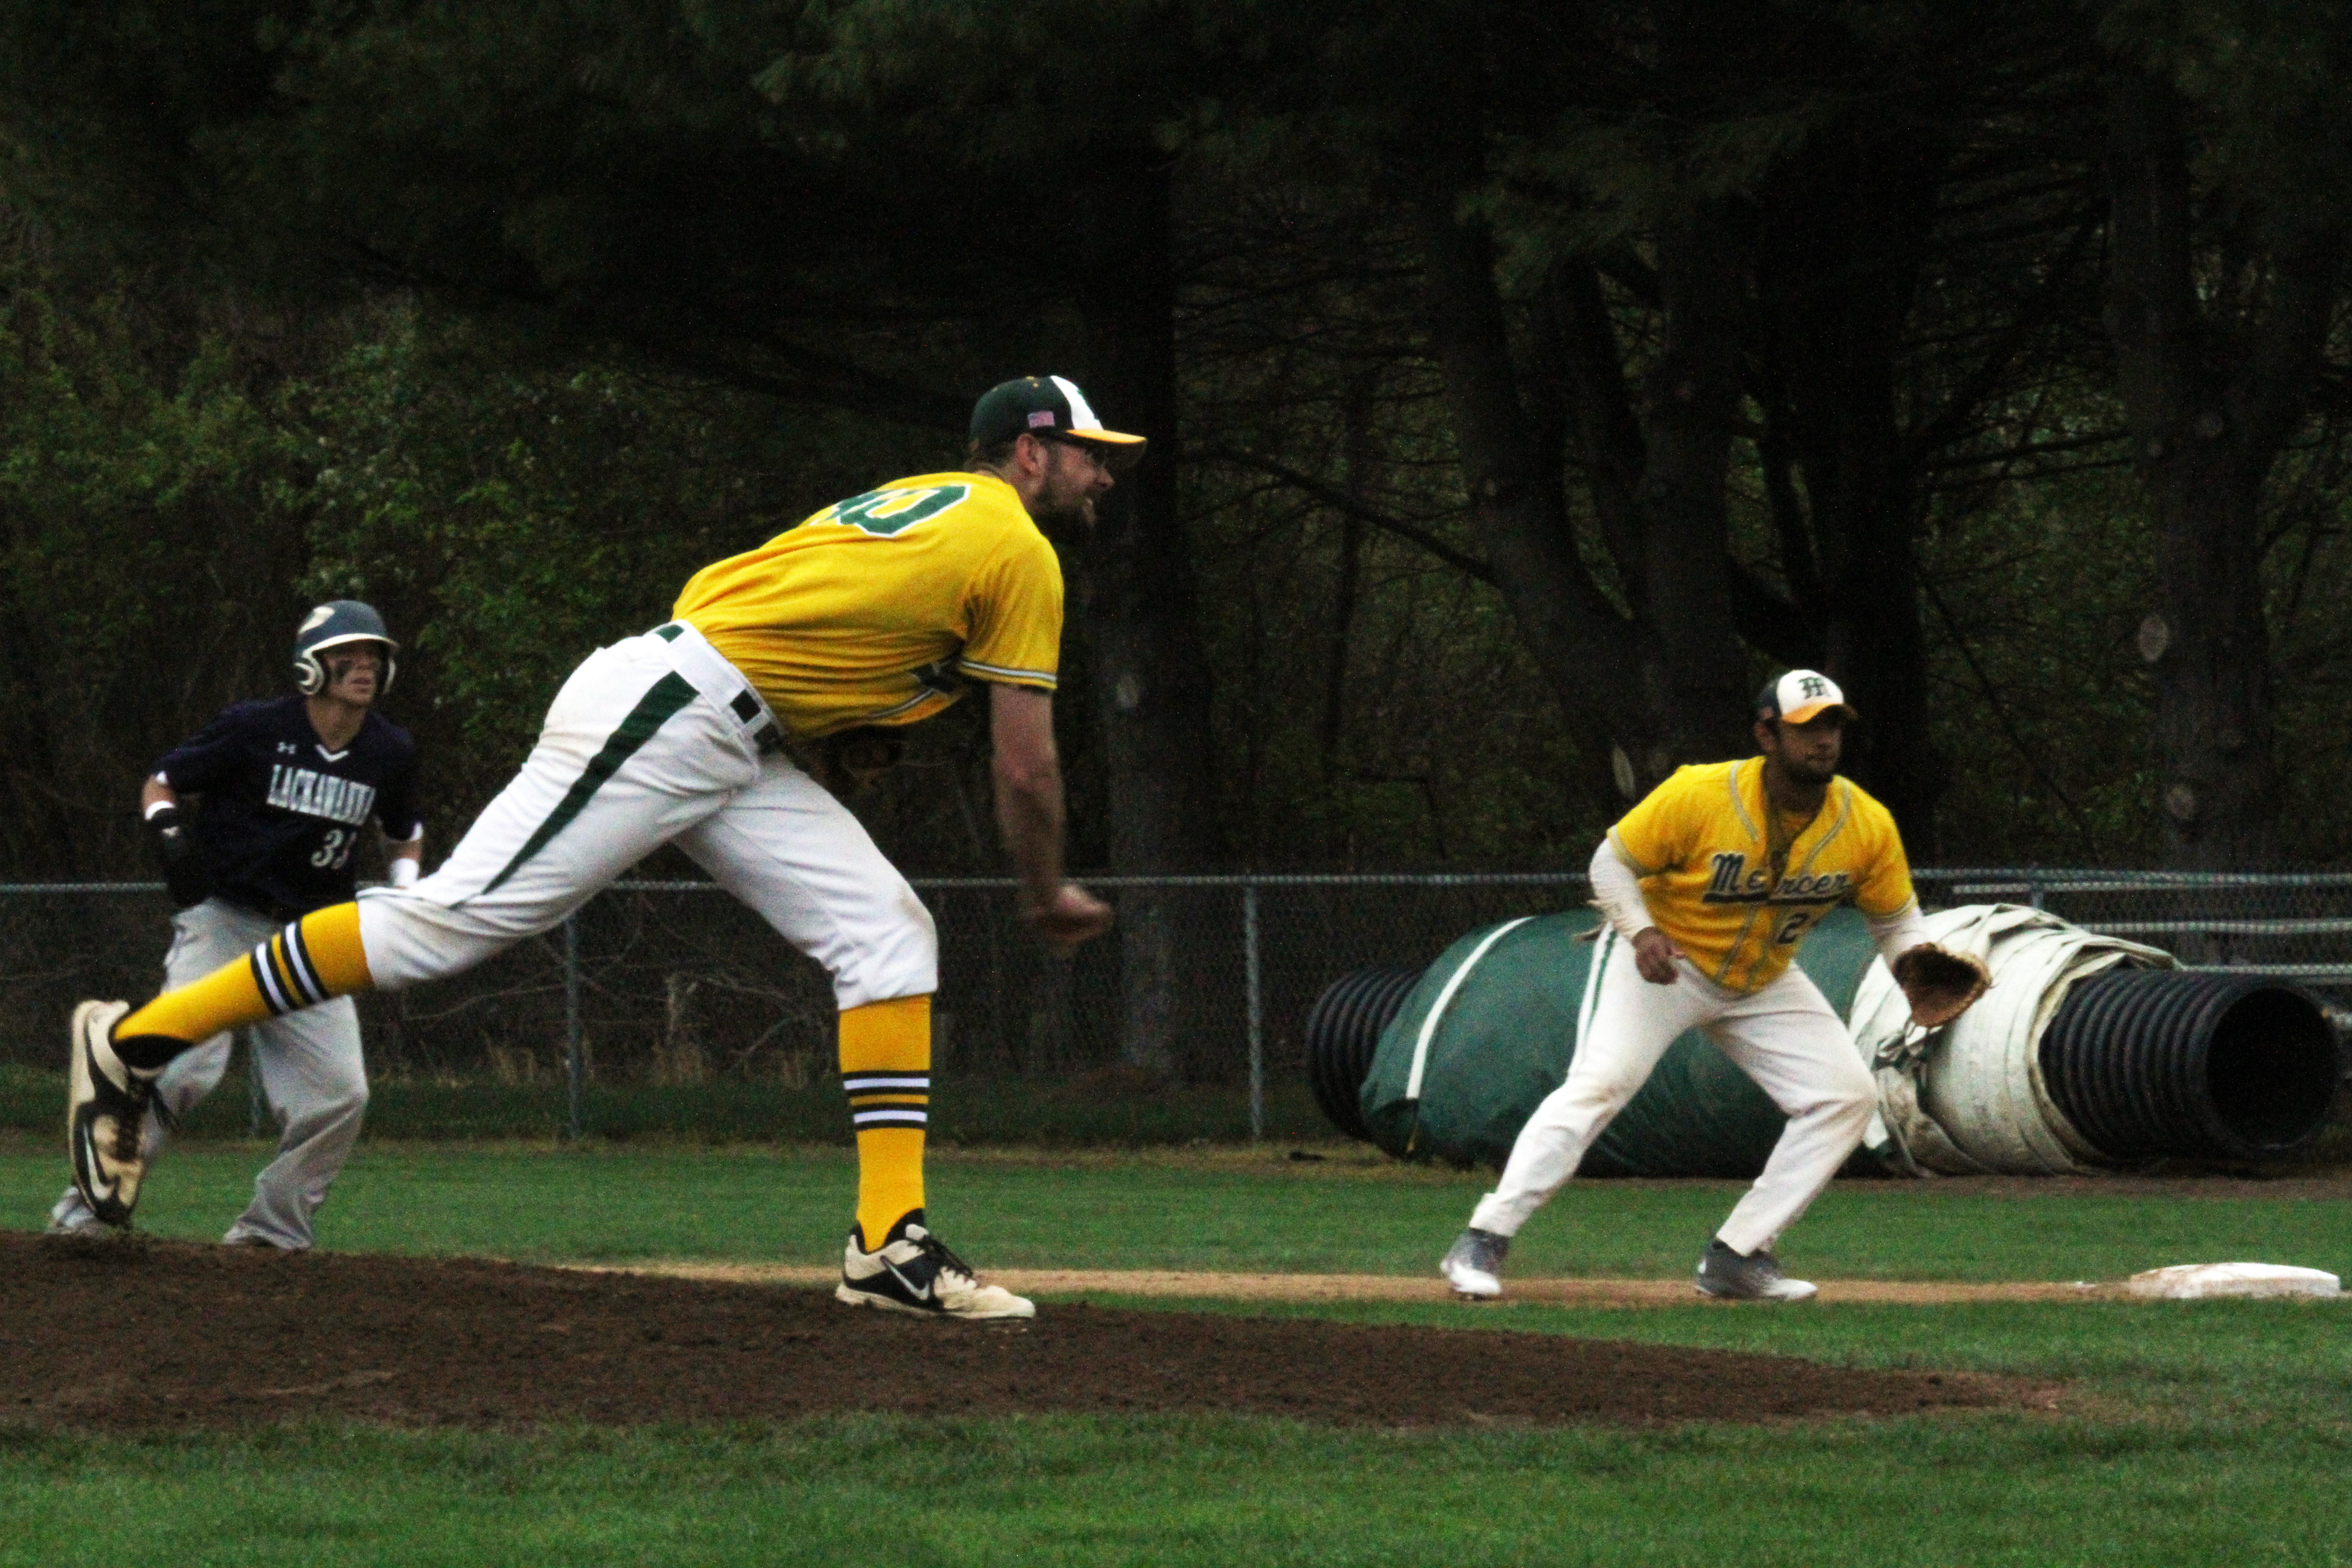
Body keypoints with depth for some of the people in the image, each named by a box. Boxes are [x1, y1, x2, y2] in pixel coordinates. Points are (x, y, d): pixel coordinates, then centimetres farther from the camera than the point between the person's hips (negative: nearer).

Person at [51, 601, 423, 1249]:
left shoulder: (391, 753, 2)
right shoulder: (254, 729, -10)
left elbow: (404, 834, 21)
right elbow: (161, 783, 1)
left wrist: (404, 888, 1)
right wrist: (170, 834, -19)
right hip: (222, 920, -5)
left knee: (339, 1096, -7)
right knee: (185, 1065, -24)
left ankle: (272, 1230, 7)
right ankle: (93, 1200, -12)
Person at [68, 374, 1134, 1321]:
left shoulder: (915, 502, 22)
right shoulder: (1017, 551, -6)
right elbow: (1026, 770, -4)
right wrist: (1049, 897, 12)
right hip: (659, 721, -10)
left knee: (888, 930, 3)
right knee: (448, 920, -11)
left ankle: (890, 1243, -4)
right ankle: (133, 1044, -5)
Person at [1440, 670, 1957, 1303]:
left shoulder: (1867, 825, -14)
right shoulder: (1698, 796, -25)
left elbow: (1897, 919, 0)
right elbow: (1612, 861, -13)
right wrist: (1640, 932, -32)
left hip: (1765, 983, 5)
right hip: (1663, 963, -5)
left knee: (1846, 1095, -7)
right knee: (1600, 1081, -24)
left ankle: (1735, 1258, -2)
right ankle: (1482, 1243, -23)